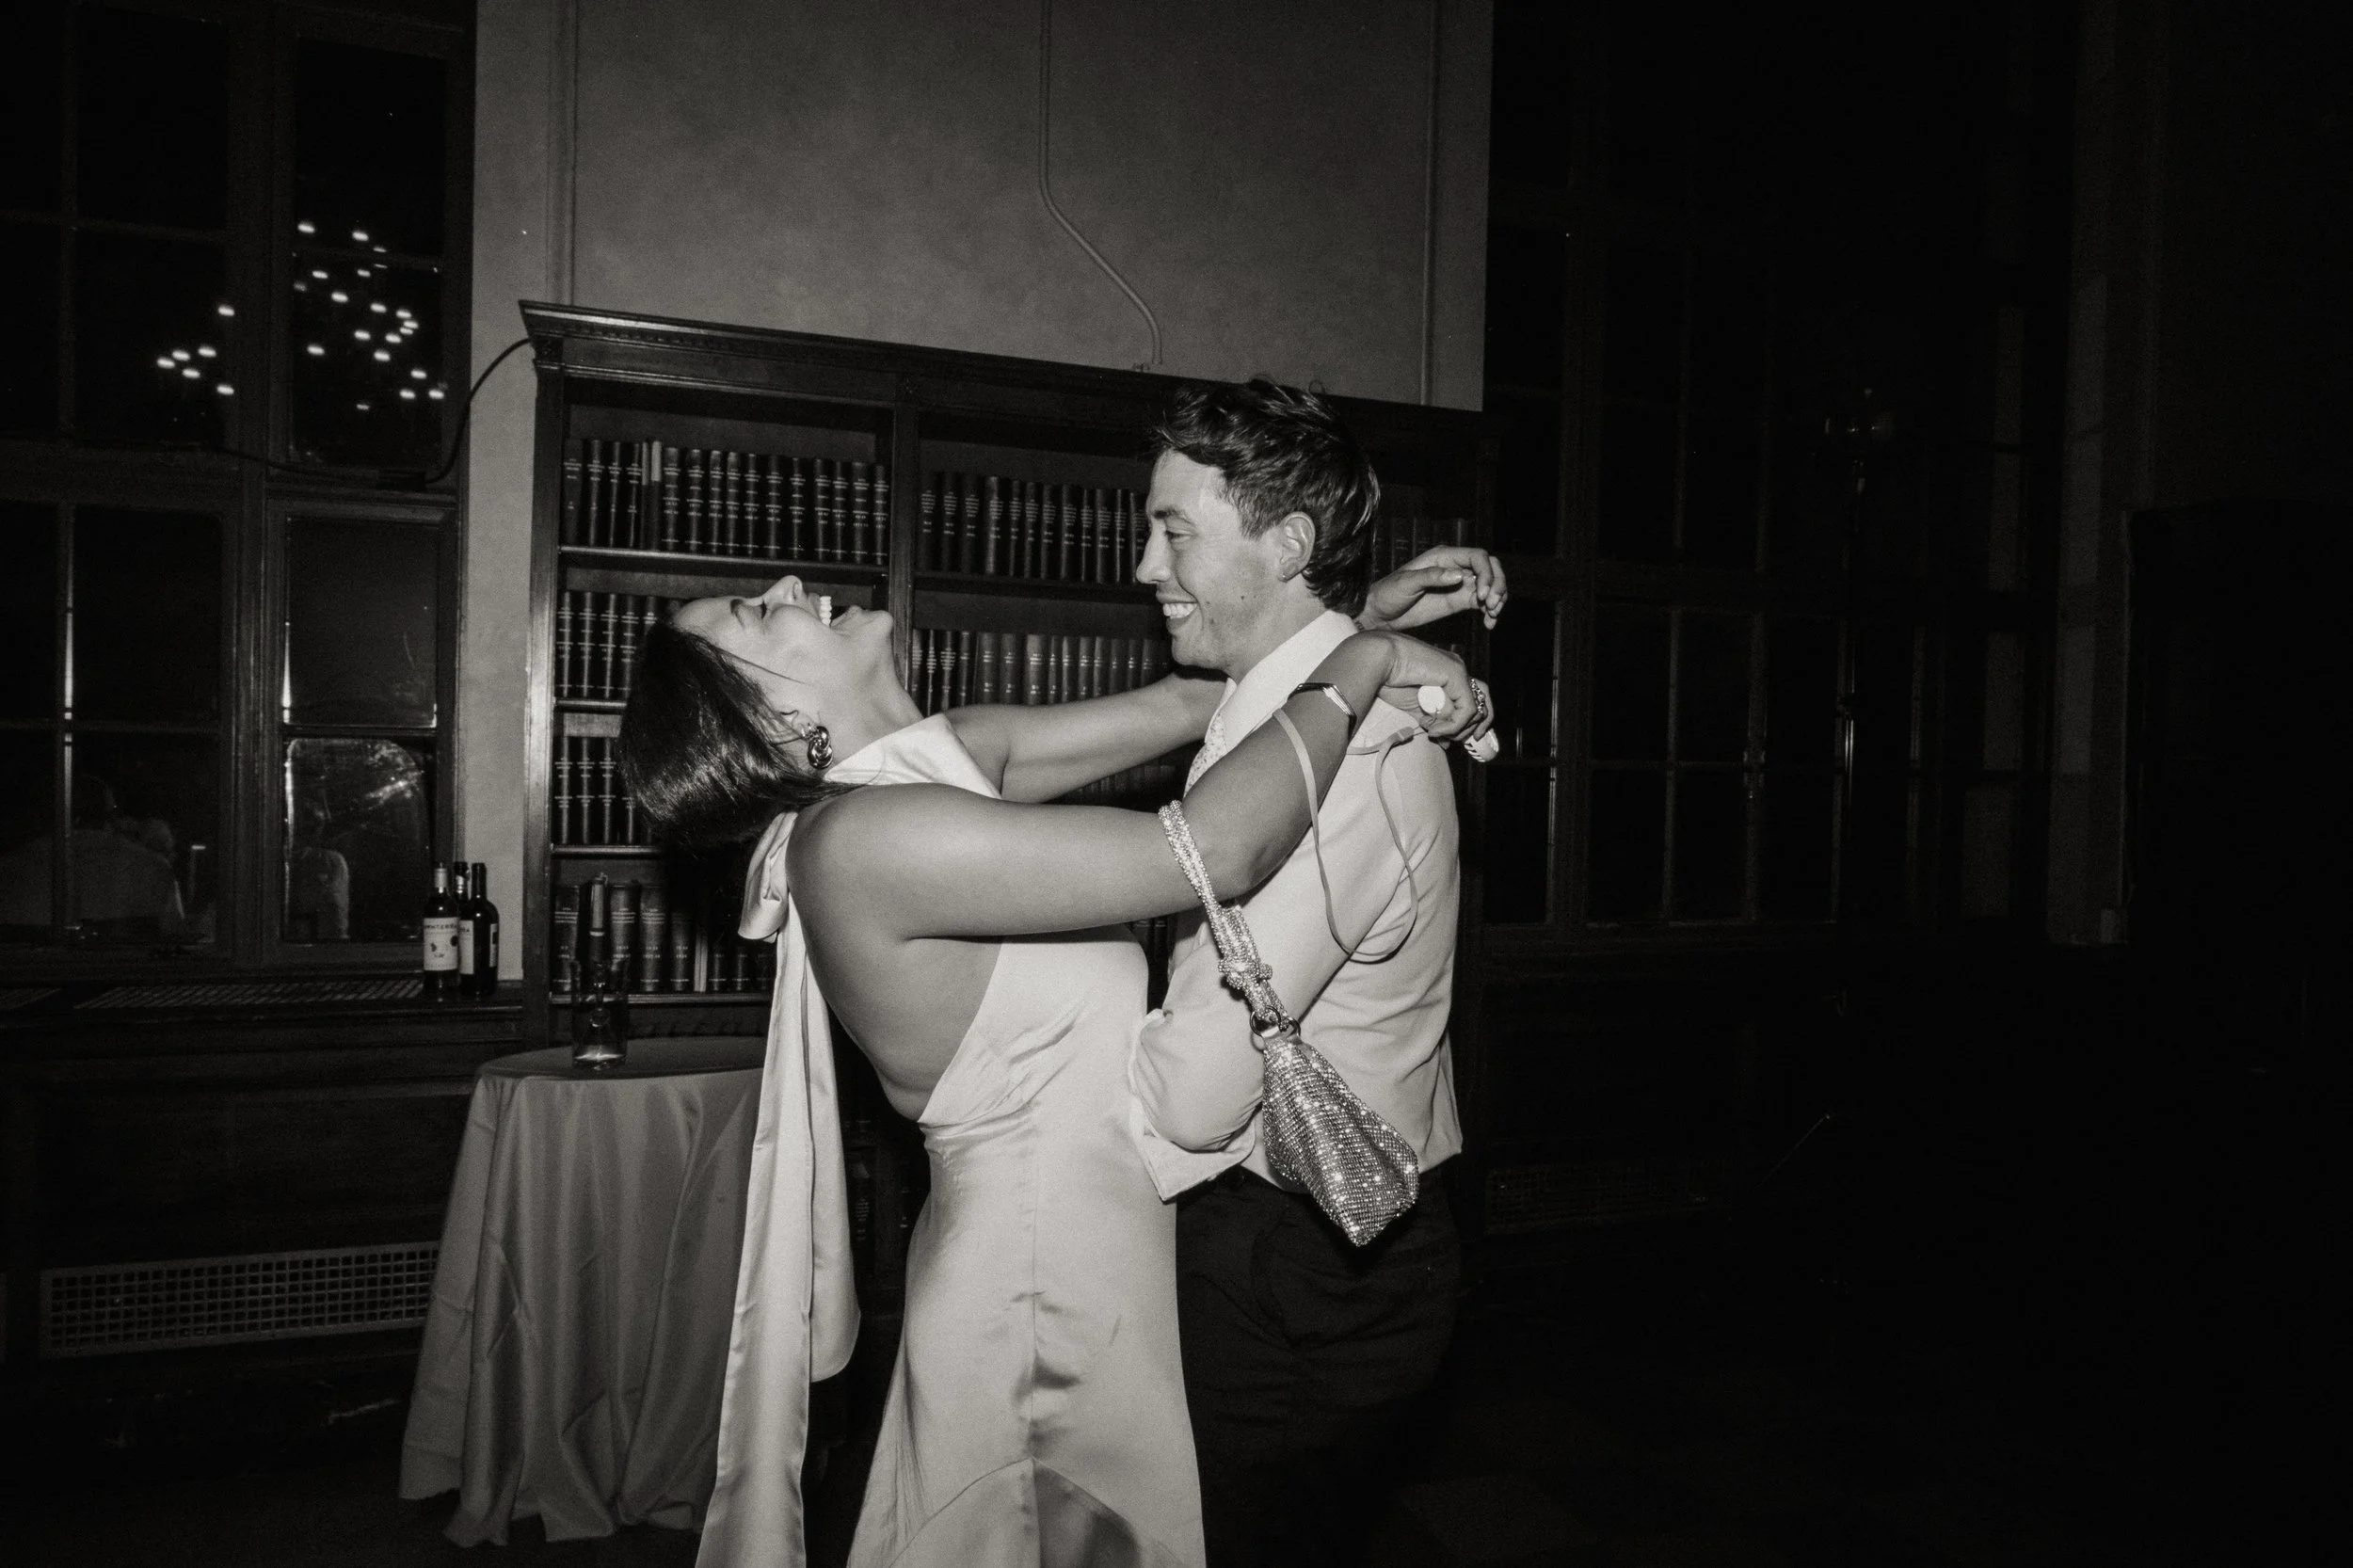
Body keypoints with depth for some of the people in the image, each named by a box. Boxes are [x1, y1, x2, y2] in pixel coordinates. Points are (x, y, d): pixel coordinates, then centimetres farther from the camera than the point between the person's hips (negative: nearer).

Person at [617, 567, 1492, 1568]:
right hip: (1057, 1297, -8)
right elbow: (1218, 851, -31)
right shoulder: (861, 839, -27)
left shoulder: (960, 755, 0)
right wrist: (1354, 669, -18)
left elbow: (1177, 705, 4)